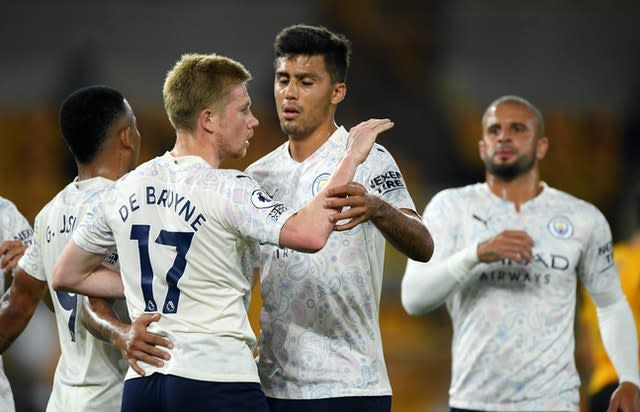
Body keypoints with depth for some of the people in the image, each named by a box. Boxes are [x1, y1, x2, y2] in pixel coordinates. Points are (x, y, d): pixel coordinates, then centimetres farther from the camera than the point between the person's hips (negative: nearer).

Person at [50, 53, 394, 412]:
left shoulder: (126, 189, 10)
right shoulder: (226, 190, -10)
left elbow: (68, 275, 20)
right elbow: (311, 234, -24)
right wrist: (351, 159, -12)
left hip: (140, 383, 7)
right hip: (217, 382, -6)